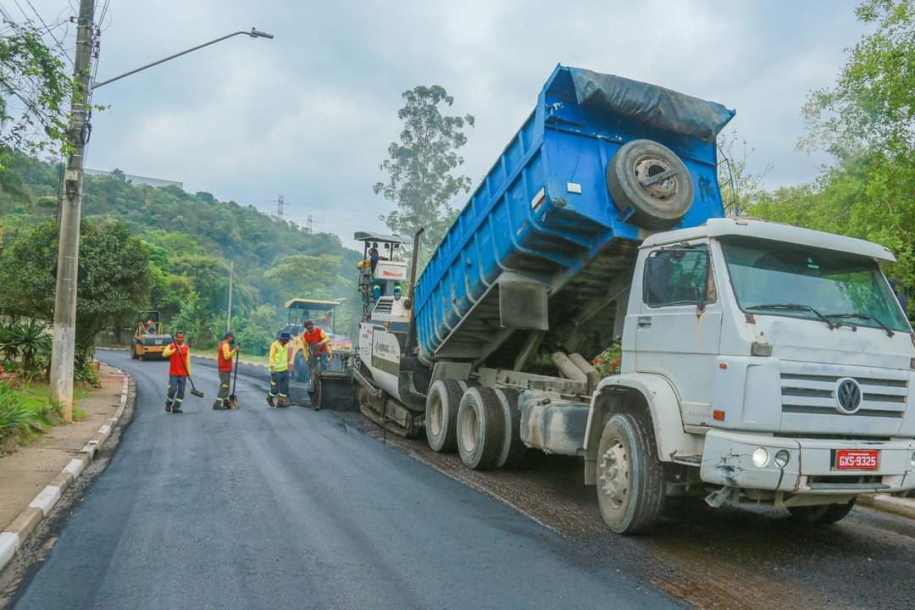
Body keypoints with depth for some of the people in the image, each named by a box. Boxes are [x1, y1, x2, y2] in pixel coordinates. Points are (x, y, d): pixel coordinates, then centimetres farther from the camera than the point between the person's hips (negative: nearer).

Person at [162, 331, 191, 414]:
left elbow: (188, 361, 6)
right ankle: (168, 404, 16)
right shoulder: (171, 346, 1)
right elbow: (164, 354, -18)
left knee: (181, 391, 2)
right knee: (172, 390, -8)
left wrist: (189, 372, 1)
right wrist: (175, 350, -27)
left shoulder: (186, 348, 7)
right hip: (173, 373, -3)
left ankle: (176, 407, 12)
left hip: (183, 374, 3)